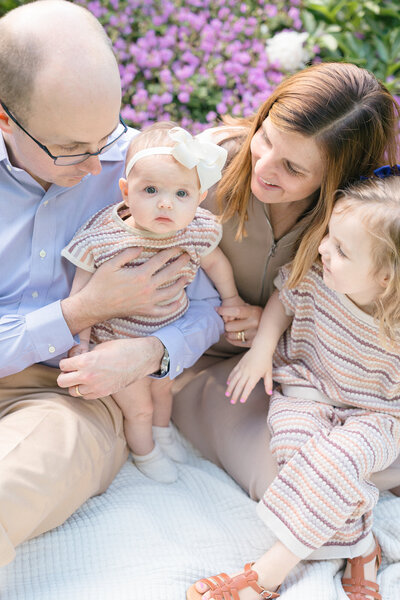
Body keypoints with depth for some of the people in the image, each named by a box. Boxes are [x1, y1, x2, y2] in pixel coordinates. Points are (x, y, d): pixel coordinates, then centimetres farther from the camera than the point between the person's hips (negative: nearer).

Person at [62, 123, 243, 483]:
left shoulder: (198, 233, -21)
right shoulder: (101, 240, -32)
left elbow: (215, 261, 2)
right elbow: (83, 294, -17)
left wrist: (231, 297, 16)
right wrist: (80, 342, -12)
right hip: (118, 344, -4)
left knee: (163, 388, 30)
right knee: (138, 407, 15)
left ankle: (163, 433, 62)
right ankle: (145, 453, 47)